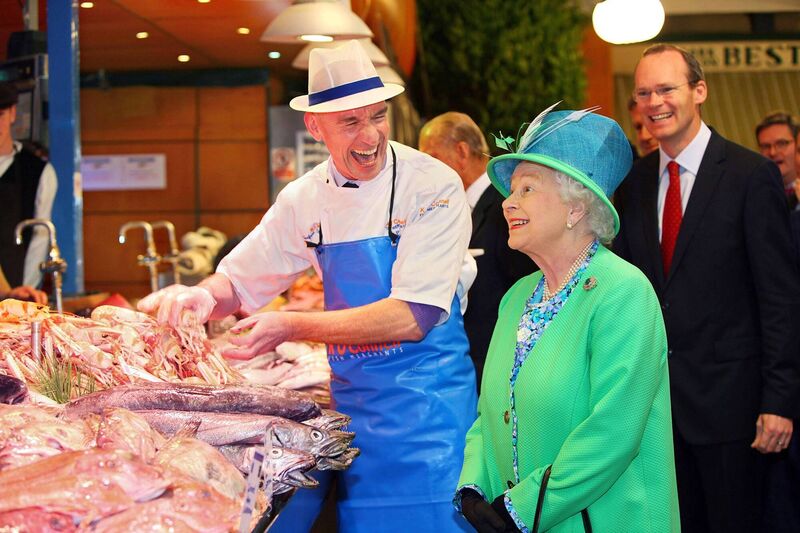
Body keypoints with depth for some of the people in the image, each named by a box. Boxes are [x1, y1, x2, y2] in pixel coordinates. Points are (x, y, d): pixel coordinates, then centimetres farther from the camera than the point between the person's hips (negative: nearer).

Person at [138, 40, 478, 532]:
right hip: (351, 395, 4)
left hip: (426, 397, -4)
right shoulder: (306, 199, 2)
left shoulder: (434, 186, -14)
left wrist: (295, 327, -24)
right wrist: (202, 296, -12)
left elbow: (414, 317, -20)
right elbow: (240, 282, 12)